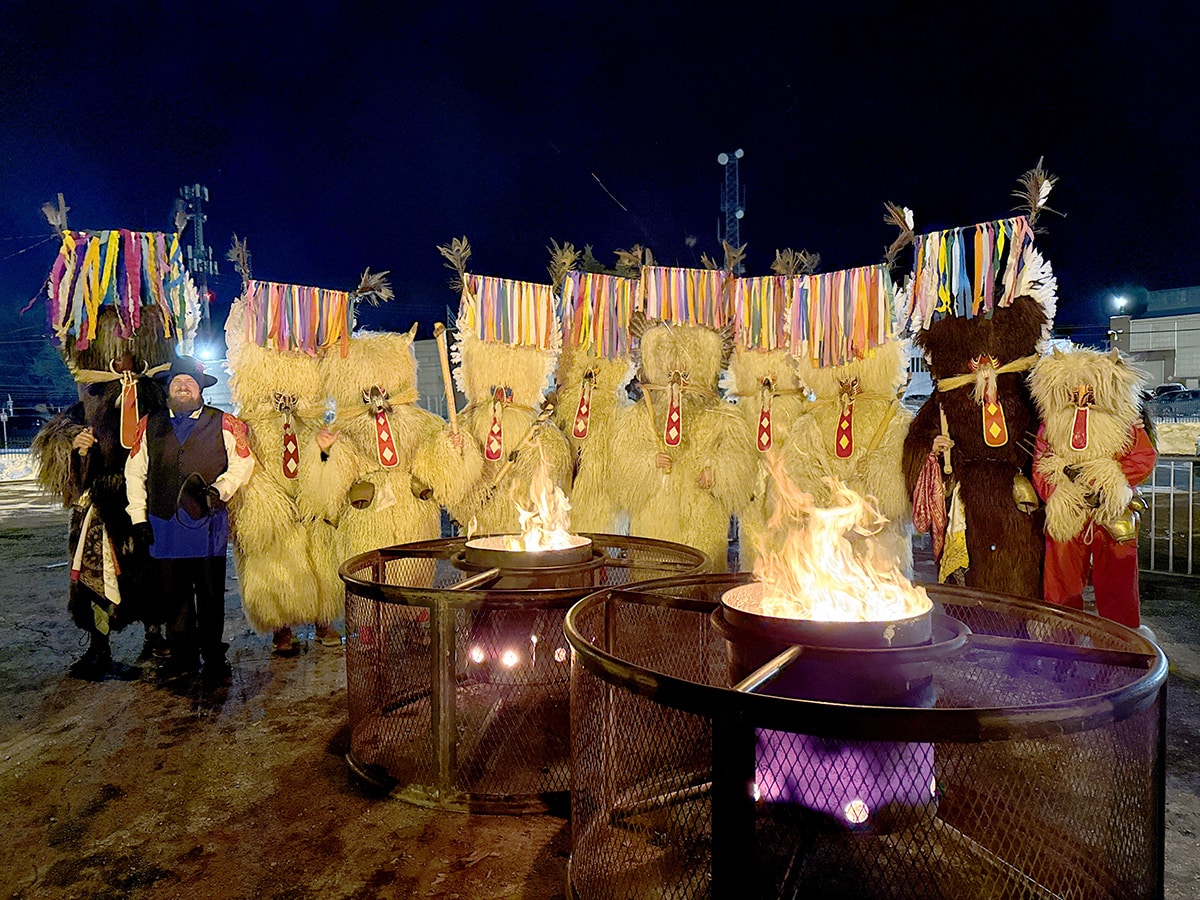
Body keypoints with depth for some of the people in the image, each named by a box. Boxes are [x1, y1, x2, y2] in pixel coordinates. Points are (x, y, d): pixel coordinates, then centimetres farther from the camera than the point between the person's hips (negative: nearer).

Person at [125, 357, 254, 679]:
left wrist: (218, 489, -12)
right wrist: (138, 517, 4)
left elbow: (242, 464, 5)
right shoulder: (149, 425, 13)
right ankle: (182, 654, 20)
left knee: (211, 592, 3)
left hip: (209, 523, -2)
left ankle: (213, 654, 16)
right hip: (163, 522, 2)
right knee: (173, 592, 7)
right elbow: (134, 473, 12)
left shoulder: (224, 424, 6)